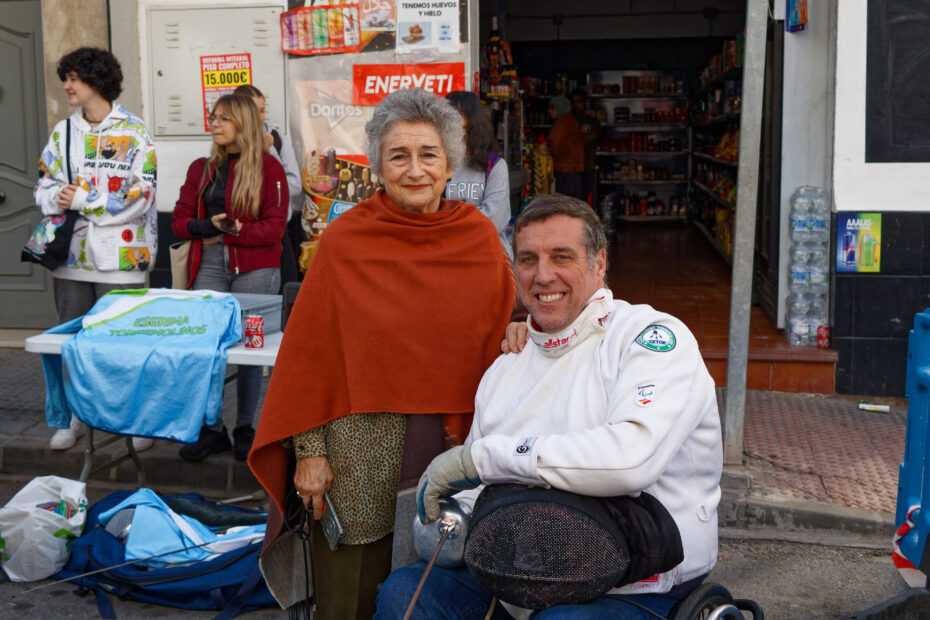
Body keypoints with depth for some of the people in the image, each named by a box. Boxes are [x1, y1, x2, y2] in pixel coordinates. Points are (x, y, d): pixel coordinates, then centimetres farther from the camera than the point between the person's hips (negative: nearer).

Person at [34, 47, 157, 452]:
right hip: (71, 255, 5)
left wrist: (83, 200, -13)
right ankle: (76, 416, 25)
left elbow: (140, 195, -11)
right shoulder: (63, 132, 13)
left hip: (119, 256, -5)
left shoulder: (133, 132, -3)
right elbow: (45, 187, 12)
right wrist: (59, 196, -11)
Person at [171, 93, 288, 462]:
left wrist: (234, 231, -17)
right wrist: (207, 225, -7)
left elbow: (275, 226, -5)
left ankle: (245, 428, 13)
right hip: (209, 266, 4)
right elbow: (179, 220, 13)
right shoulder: (201, 169, 16)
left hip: (255, 269, -4)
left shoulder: (268, 168, 1)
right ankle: (212, 429, 8)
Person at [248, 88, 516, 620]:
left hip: (454, 442, 2)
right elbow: (308, 353, -2)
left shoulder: (479, 237, 1)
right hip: (362, 444, -2)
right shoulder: (344, 241, -4)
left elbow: (503, 339, 7)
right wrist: (309, 450, -6)